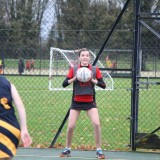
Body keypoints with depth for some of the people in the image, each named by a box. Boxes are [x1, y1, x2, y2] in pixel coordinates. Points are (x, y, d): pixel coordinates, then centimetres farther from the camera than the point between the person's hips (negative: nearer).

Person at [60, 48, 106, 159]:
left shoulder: (95, 70, -3)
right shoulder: (74, 69, -3)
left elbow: (103, 85, -5)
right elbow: (64, 84, -6)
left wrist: (93, 80, -20)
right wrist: (74, 78, -20)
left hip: (90, 102, 0)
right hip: (76, 102, 0)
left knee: (96, 123, -17)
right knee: (71, 126, -3)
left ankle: (99, 150, -3)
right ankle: (67, 149, 19)